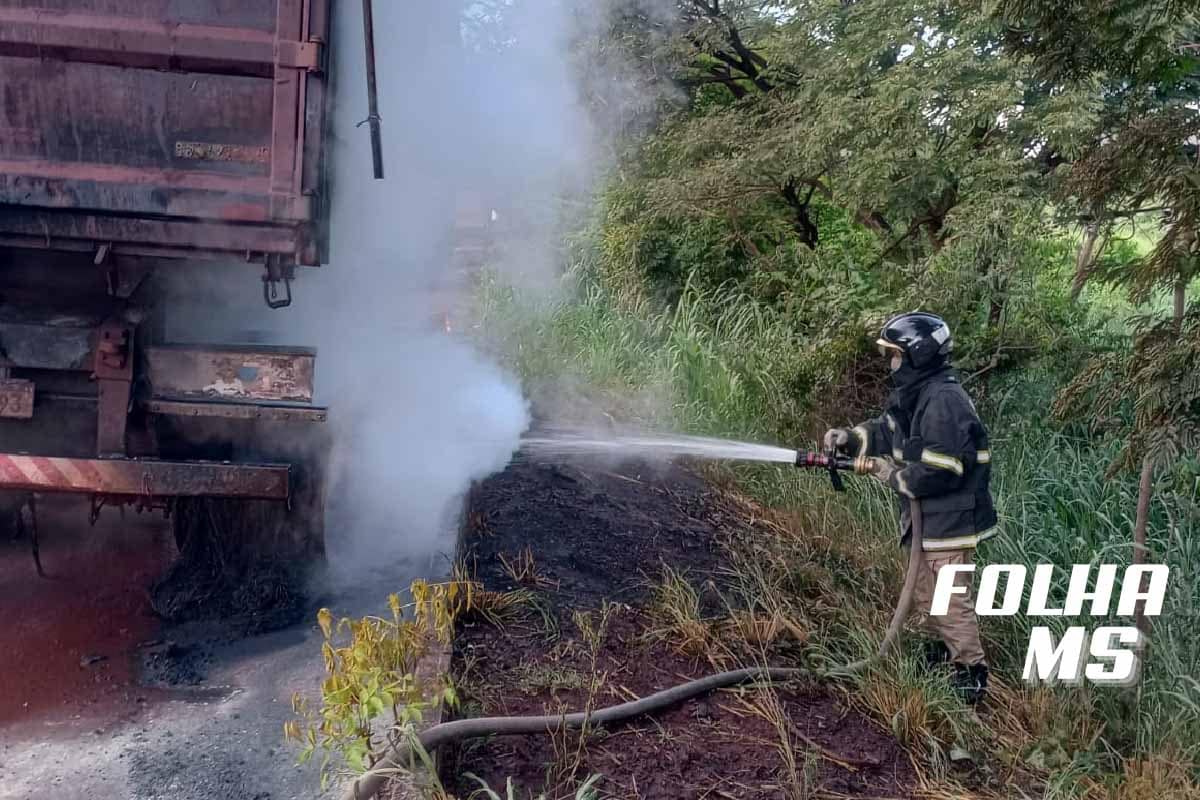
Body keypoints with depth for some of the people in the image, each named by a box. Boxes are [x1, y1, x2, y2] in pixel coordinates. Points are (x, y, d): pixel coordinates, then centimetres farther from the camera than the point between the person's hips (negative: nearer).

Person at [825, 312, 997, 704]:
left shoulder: (944, 402, -26)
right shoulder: (912, 393, 6)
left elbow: (939, 472, -30)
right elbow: (885, 432, 14)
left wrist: (894, 475, -17)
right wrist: (849, 437, -4)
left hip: (950, 520, -11)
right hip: (926, 517, 11)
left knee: (951, 598, -1)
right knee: (923, 590, 24)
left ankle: (972, 672, 13)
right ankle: (940, 648, 42)